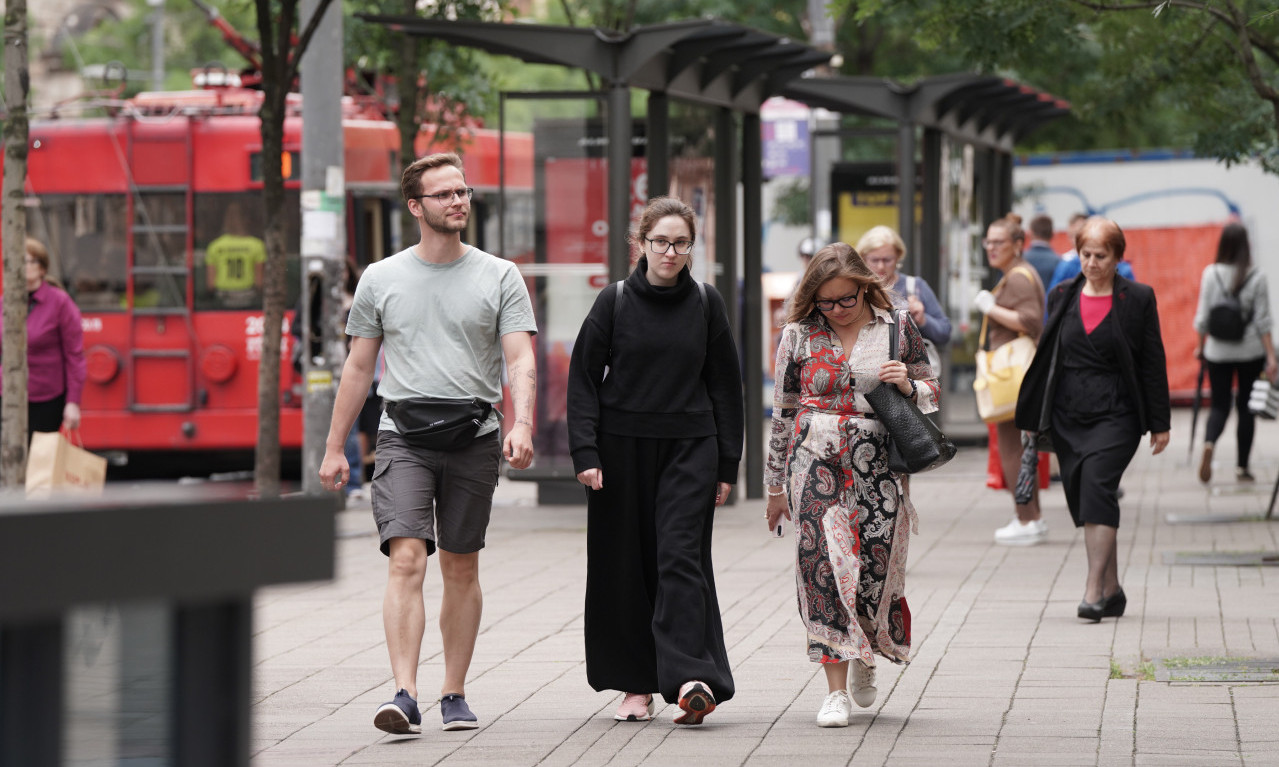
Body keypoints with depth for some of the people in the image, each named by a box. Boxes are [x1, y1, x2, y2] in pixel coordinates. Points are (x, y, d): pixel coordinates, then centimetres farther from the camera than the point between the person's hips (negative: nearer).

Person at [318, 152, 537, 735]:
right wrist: (334, 448, 11)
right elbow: (358, 368, 12)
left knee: (461, 569, 8)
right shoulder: (381, 279, 7)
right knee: (406, 560, -15)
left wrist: (522, 426, -21)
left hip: (474, 441, 1)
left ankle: (454, 695, 18)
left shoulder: (500, 277, 4)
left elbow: (520, 361, -4)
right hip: (404, 440, -1)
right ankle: (405, 695, -22)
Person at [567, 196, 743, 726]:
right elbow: (583, 379, 0)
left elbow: (724, 385, 8)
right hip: (623, 449, 0)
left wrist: (727, 464, 5)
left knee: (681, 556, -12)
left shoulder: (706, 304, 4)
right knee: (626, 567, 3)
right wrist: (585, 453, -10)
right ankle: (636, 685, 12)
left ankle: (691, 678, -20)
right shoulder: (614, 303, 1)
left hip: (688, 448, 0)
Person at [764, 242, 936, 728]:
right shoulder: (800, 334, 5)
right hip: (815, 464, 0)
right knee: (823, 568, -8)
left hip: (877, 467, 0)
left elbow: (931, 393, 14)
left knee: (876, 568, -1)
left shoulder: (896, 329, 4)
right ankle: (836, 692, -5)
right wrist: (776, 485, 12)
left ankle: (865, 659, 31)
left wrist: (907, 385, -10)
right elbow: (784, 411, 10)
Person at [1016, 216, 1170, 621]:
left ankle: (1093, 589, -24)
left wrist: (1160, 423, 0)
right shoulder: (1062, 298, 9)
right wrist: (1036, 418, 14)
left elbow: (1153, 363, 1)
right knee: (1084, 497, 6)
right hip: (1068, 416, 4)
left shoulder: (1138, 299, 0)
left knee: (1097, 485, -21)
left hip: (1116, 415, -4)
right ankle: (1112, 589, 18)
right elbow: (1048, 358, 15)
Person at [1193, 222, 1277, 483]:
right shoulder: (1256, 278, -7)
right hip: (1251, 351, -1)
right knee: (1246, 407, 11)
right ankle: (1242, 467, 12)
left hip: (1218, 351, 1)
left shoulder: (1211, 273, -5)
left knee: (1219, 405, 9)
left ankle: (1209, 444, -21)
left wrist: (1200, 345, 13)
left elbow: (1203, 315, -1)